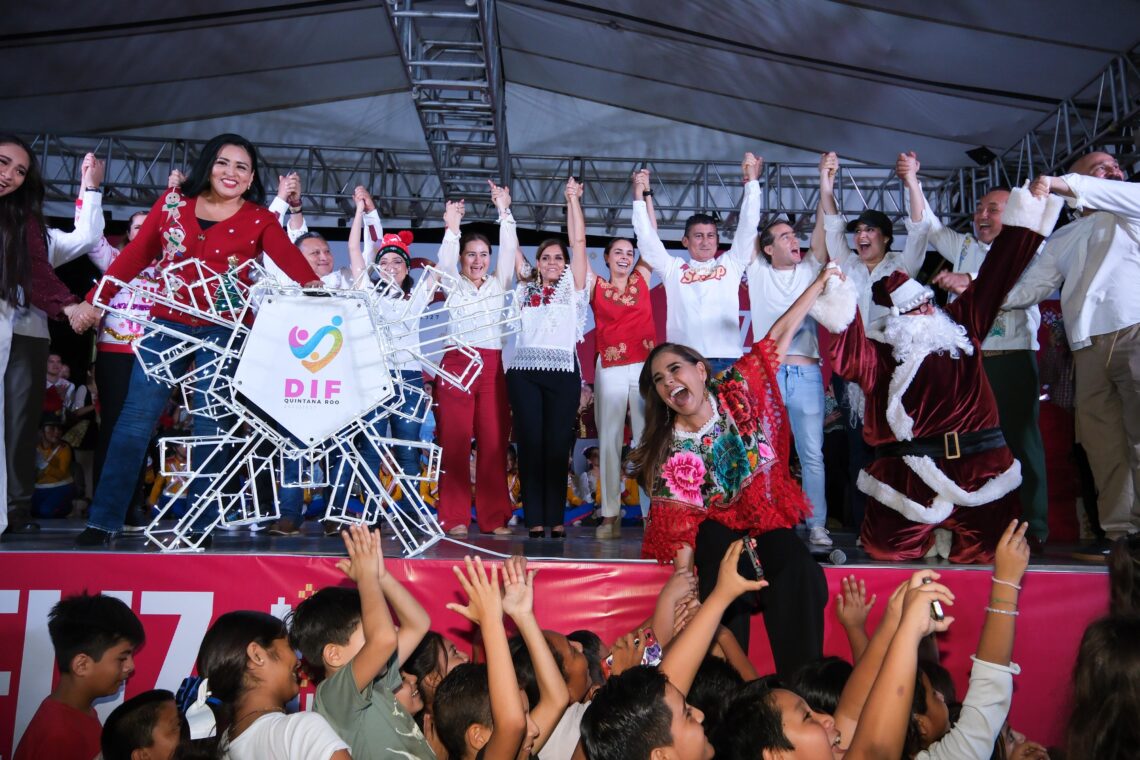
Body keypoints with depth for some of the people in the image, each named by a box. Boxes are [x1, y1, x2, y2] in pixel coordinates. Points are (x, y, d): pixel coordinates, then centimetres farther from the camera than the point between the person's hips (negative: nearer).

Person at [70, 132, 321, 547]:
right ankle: (103, 520, 7)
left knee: (209, 427, 1)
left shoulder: (259, 220, 4)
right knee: (136, 418, 0)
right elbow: (135, 255, 11)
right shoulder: (173, 202, 9)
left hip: (221, 332, -1)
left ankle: (200, 525, 9)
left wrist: (315, 287, -28)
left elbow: (290, 257, -11)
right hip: (166, 324, 2)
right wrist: (96, 300, 9)